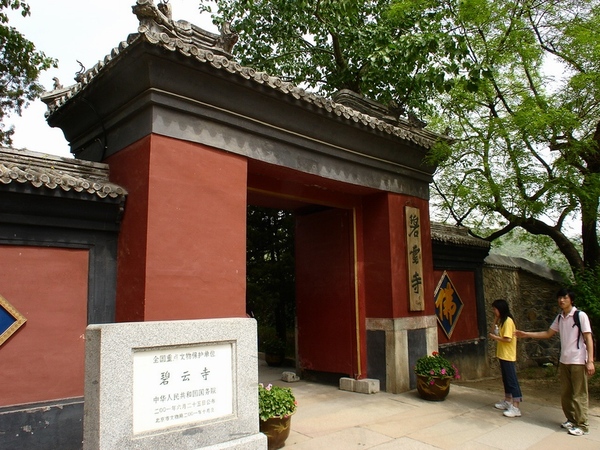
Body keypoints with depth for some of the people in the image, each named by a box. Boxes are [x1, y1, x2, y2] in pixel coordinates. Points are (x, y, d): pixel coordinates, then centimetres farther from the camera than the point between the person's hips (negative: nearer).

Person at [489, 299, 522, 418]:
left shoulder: (508, 321, -17)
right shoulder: (502, 320, 12)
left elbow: (508, 339, -23)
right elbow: (496, 333, 8)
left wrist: (495, 338, -12)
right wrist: (495, 320, 2)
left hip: (508, 356, -10)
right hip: (502, 355, 10)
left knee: (512, 380, -6)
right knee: (506, 379, 17)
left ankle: (516, 408, -4)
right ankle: (508, 402, 27)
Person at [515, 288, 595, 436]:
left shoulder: (580, 315, -9)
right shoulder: (559, 317, 9)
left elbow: (588, 338, -11)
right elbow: (548, 333, 16)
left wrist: (590, 361, -16)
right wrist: (526, 334, 10)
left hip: (578, 361, -6)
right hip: (564, 361, 6)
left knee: (579, 394, -1)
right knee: (565, 393, 11)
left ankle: (582, 425, 8)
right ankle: (571, 420, 24)